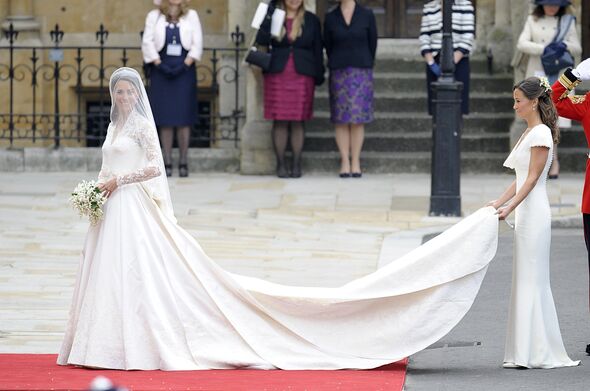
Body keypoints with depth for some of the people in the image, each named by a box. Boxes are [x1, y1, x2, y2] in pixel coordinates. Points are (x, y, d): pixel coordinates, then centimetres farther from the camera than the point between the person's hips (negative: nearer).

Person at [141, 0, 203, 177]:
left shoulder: (191, 16, 9)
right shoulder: (154, 16, 7)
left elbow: (197, 43, 2)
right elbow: (148, 42, 0)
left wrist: (185, 65, -9)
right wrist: (159, 65, -11)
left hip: (184, 71, 0)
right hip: (161, 71, 0)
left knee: (184, 117, -2)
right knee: (165, 118, -1)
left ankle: (183, 162, 2)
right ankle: (167, 162, 3)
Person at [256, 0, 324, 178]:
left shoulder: (311, 20, 9)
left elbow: (318, 50, 9)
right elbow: (260, 40, -1)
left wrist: (319, 76, 5)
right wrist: (274, 35, -21)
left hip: (302, 75, 0)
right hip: (277, 75, 0)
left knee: (298, 122, 0)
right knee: (279, 121, -1)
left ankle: (296, 164, 4)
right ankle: (280, 164, 4)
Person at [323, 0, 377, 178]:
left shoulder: (367, 15, 2)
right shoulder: (331, 18, 5)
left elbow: (372, 43, 6)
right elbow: (327, 46, 10)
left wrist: (365, 67, 6)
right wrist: (337, 67, 9)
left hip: (361, 72, -1)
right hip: (339, 74, 1)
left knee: (358, 120, -1)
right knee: (341, 120, 0)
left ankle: (356, 163, 3)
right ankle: (345, 163, 4)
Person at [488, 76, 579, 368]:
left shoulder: (541, 134, -12)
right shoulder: (529, 132, 17)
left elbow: (532, 178, -17)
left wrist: (510, 207, -22)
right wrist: (499, 202, 10)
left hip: (534, 212, -10)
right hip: (526, 213, 10)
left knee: (532, 279, -8)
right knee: (526, 279, 9)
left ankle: (535, 353, -6)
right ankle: (527, 353, 12)